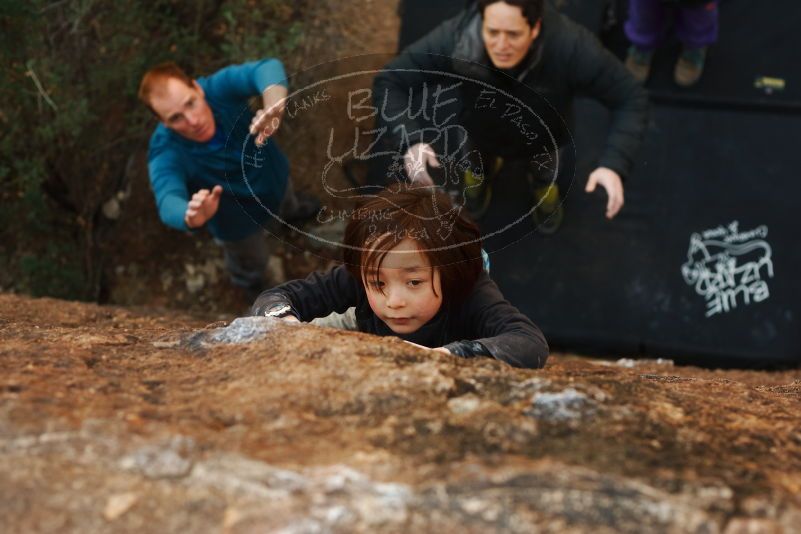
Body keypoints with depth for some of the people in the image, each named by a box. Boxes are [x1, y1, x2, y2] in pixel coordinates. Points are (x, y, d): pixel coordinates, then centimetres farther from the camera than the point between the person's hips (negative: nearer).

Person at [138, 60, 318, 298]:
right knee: (252, 261, 30)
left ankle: (289, 209, 77)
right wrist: (191, 217, -83)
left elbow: (266, 69, -56)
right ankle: (251, 283, 67)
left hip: (273, 174, 2)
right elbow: (169, 202, -58)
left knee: (285, 203, 38)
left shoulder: (218, 88, -38)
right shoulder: (165, 153, -42)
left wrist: (273, 108, -78)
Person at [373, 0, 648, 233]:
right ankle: (484, 168, 64)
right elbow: (388, 82, -31)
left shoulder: (571, 46, -44)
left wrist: (614, 164, -49)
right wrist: (410, 141, -48)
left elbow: (631, 99, -34)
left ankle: (542, 181, 62)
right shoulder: (455, 38, -42)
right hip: (483, 133, 1)